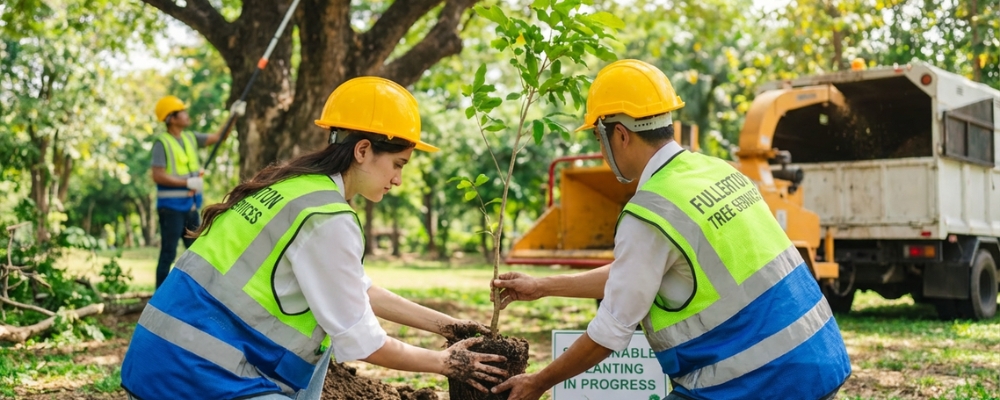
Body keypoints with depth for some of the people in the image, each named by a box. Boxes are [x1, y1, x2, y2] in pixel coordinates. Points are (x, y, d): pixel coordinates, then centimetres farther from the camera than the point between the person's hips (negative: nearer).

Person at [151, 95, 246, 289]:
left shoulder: (190, 138, 8)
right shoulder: (161, 142, -12)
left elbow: (216, 137, 14)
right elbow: (158, 176, -18)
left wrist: (233, 117, 4)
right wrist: (188, 182, -20)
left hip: (191, 206, 8)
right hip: (171, 207, -8)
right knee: (168, 254, -3)